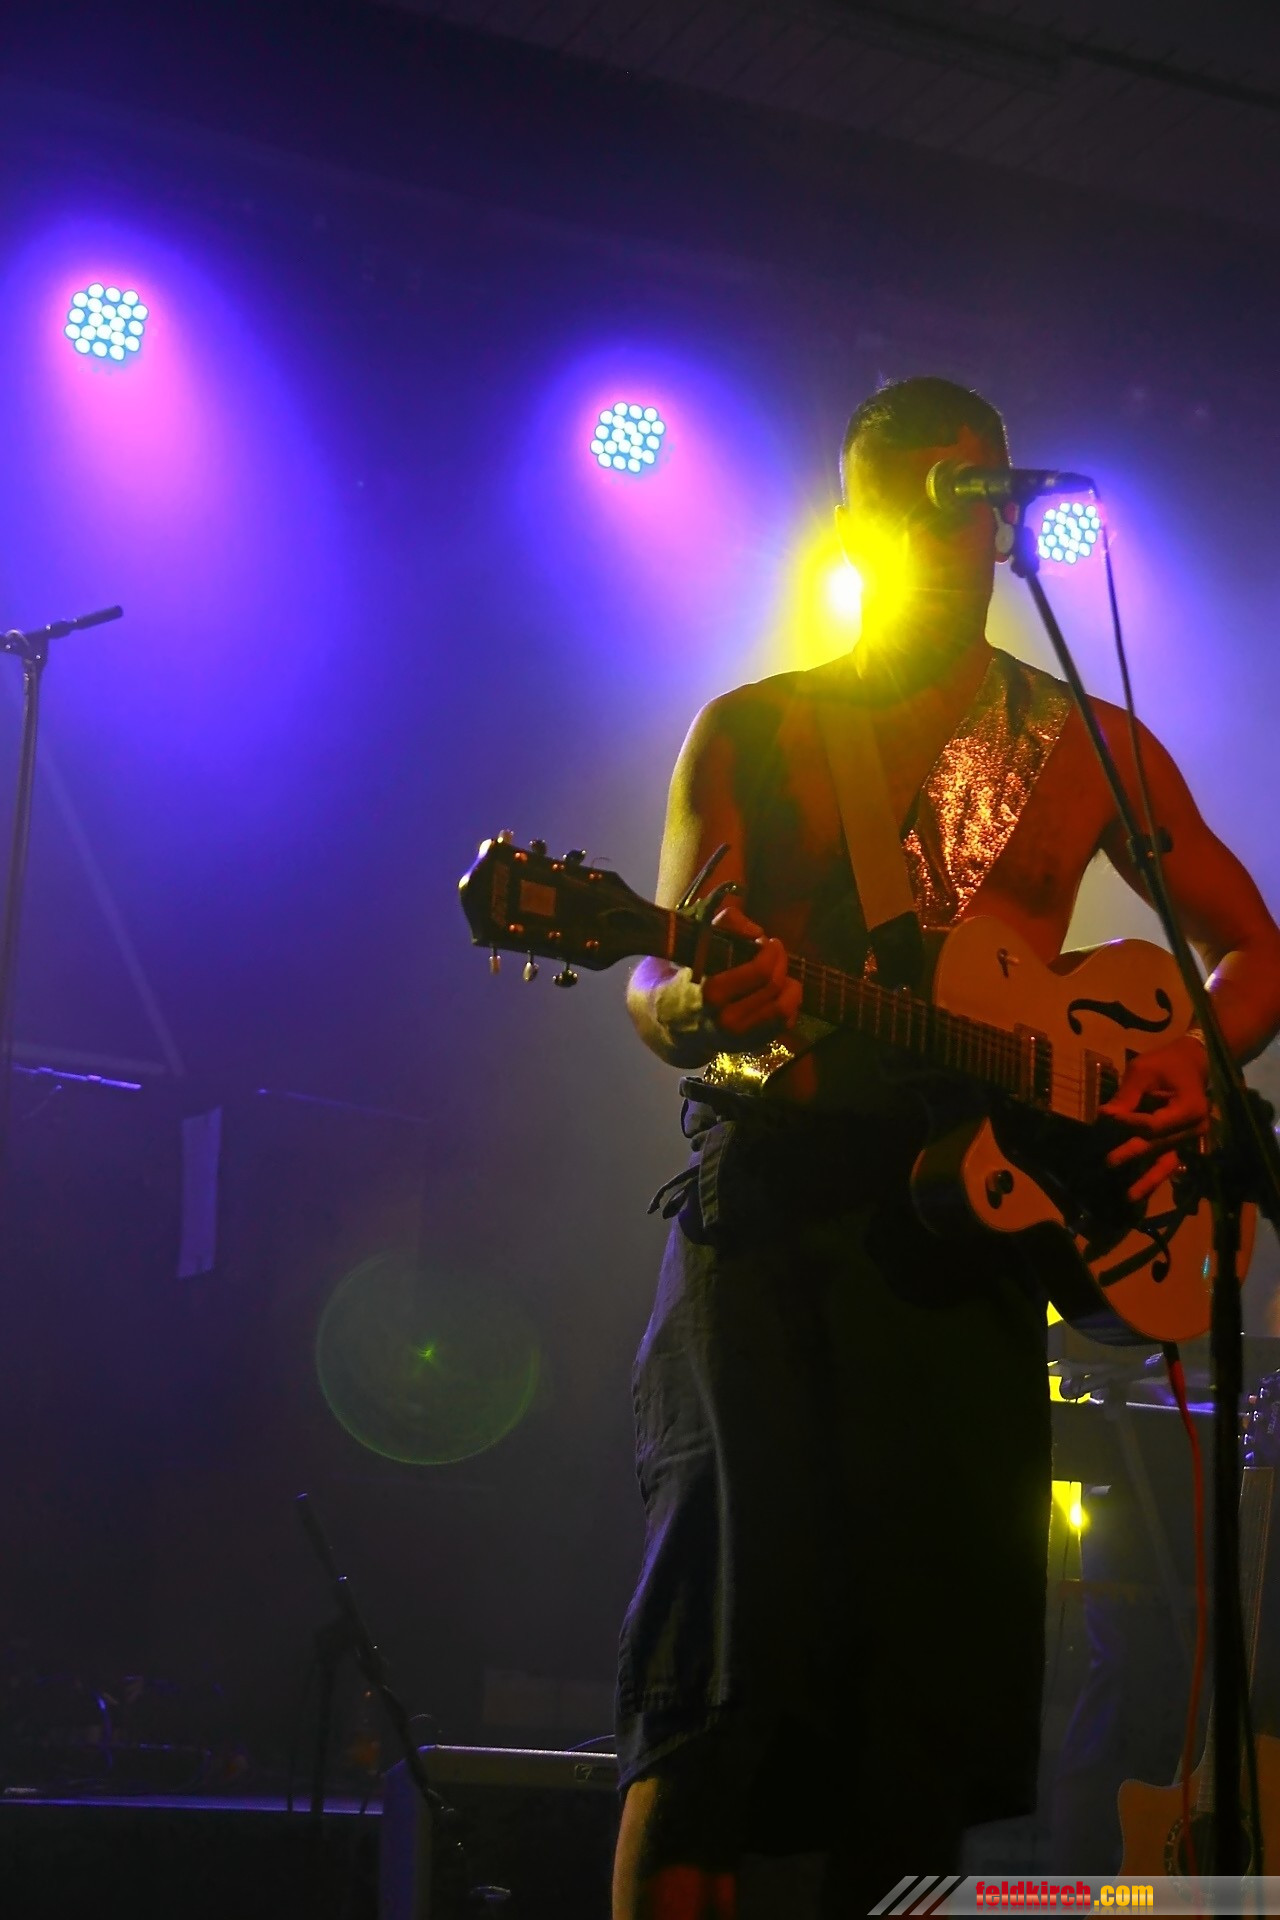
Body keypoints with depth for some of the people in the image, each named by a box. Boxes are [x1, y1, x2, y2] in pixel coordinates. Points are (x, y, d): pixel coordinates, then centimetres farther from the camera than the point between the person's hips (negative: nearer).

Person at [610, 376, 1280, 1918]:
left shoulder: (1088, 750, 15)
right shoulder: (749, 732, 10)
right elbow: (656, 985, 3)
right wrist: (693, 1008, -21)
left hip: (979, 1216, 2)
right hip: (769, 1207, -2)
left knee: (937, 1662, 2)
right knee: (736, 1631, -13)